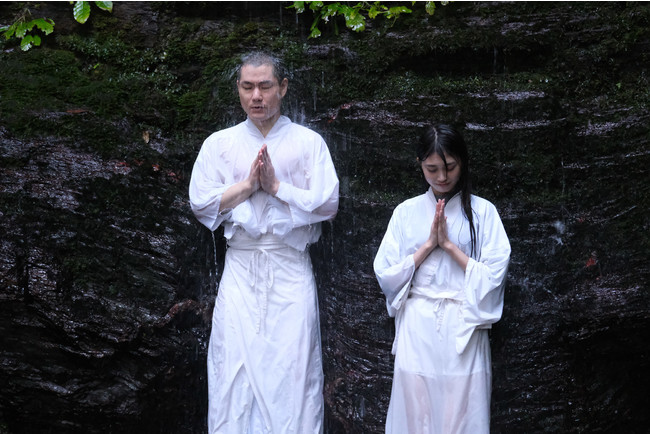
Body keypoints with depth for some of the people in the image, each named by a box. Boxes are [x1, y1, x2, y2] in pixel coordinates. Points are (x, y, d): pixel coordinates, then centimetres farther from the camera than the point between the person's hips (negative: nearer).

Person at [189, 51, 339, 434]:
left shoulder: (308, 142, 6)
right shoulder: (220, 143, 11)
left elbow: (328, 203, -3)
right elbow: (201, 203, 2)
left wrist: (276, 186, -9)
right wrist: (248, 184, -7)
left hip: (291, 271, -1)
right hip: (241, 270, 1)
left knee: (293, 369, -3)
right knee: (234, 367, -1)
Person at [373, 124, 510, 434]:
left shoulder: (482, 212, 2)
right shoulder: (406, 212, 7)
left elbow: (493, 277, -6)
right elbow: (385, 274, 0)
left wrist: (449, 244, -11)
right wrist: (429, 245, -9)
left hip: (463, 330, -1)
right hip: (417, 329, 1)